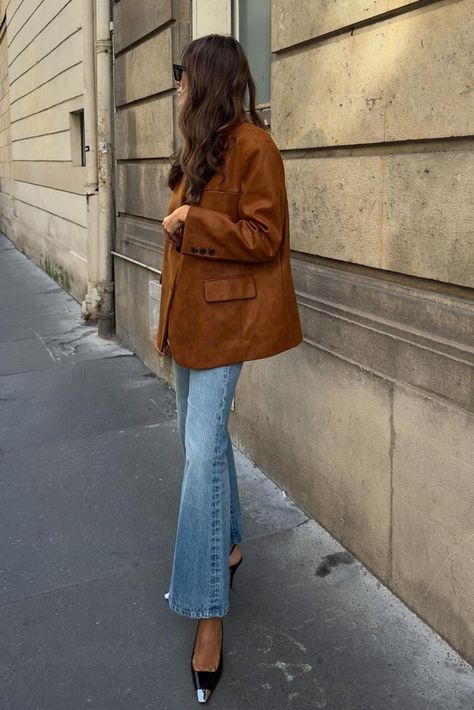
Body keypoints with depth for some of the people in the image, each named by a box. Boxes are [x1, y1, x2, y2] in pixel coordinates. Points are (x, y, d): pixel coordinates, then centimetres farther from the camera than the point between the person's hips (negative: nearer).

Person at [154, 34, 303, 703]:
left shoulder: (252, 145, -11)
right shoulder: (200, 148, 15)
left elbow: (264, 238, -15)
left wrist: (193, 220, -17)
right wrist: (167, 320, 18)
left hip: (226, 318, -9)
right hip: (190, 314, 9)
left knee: (203, 448, -12)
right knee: (201, 439, 15)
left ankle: (209, 612, -3)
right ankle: (227, 546, 35)